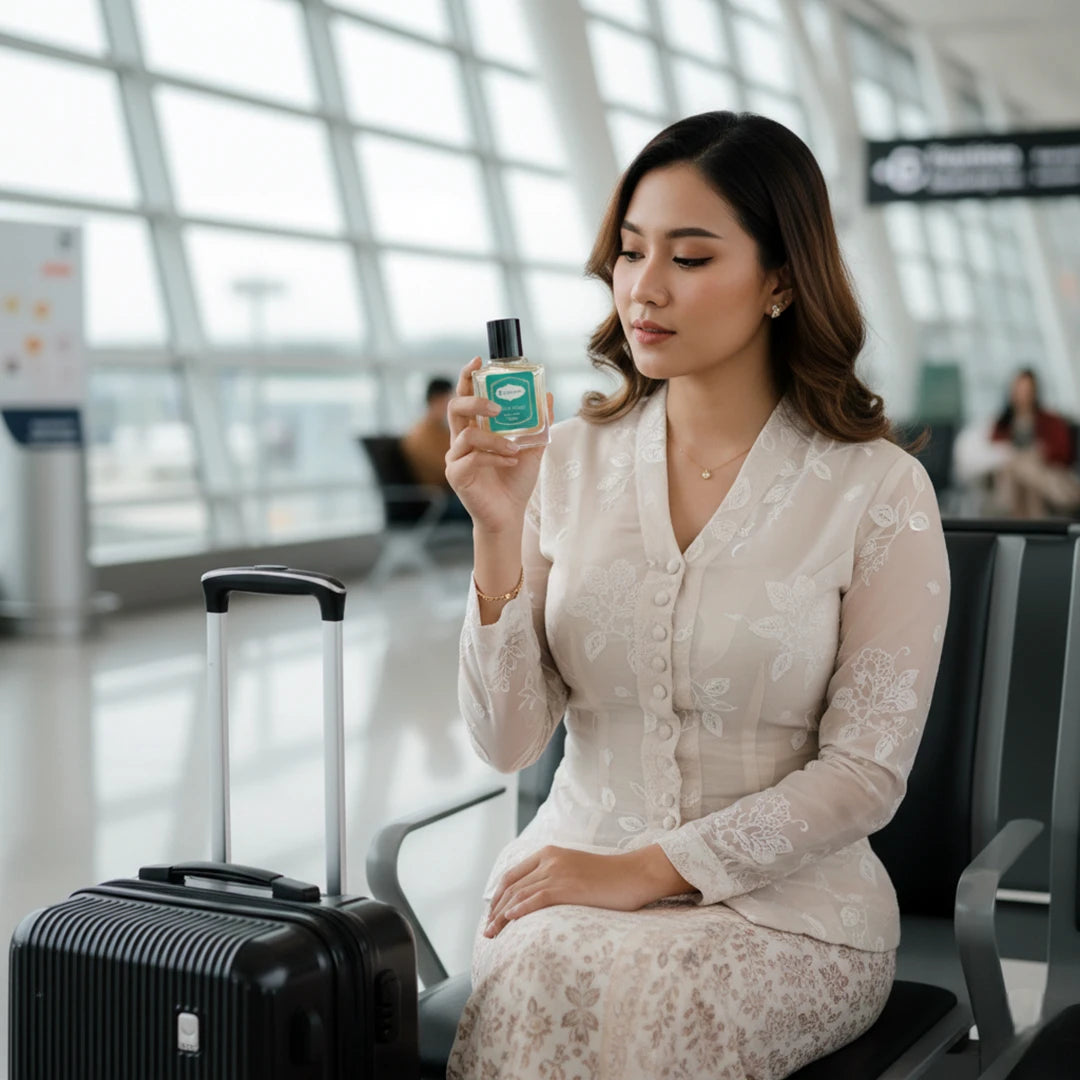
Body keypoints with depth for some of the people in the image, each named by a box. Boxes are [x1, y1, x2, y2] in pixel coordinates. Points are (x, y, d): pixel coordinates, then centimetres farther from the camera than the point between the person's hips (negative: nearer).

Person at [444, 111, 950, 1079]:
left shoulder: (880, 492, -6)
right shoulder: (568, 461, 3)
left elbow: (865, 773, -7)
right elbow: (509, 740, -1)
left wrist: (647, 870, -14)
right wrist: (498, 534, -15)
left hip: (788, 900, -2)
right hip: (576, 866, 3)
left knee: (629, 996, -32)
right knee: (533, 982, -30)